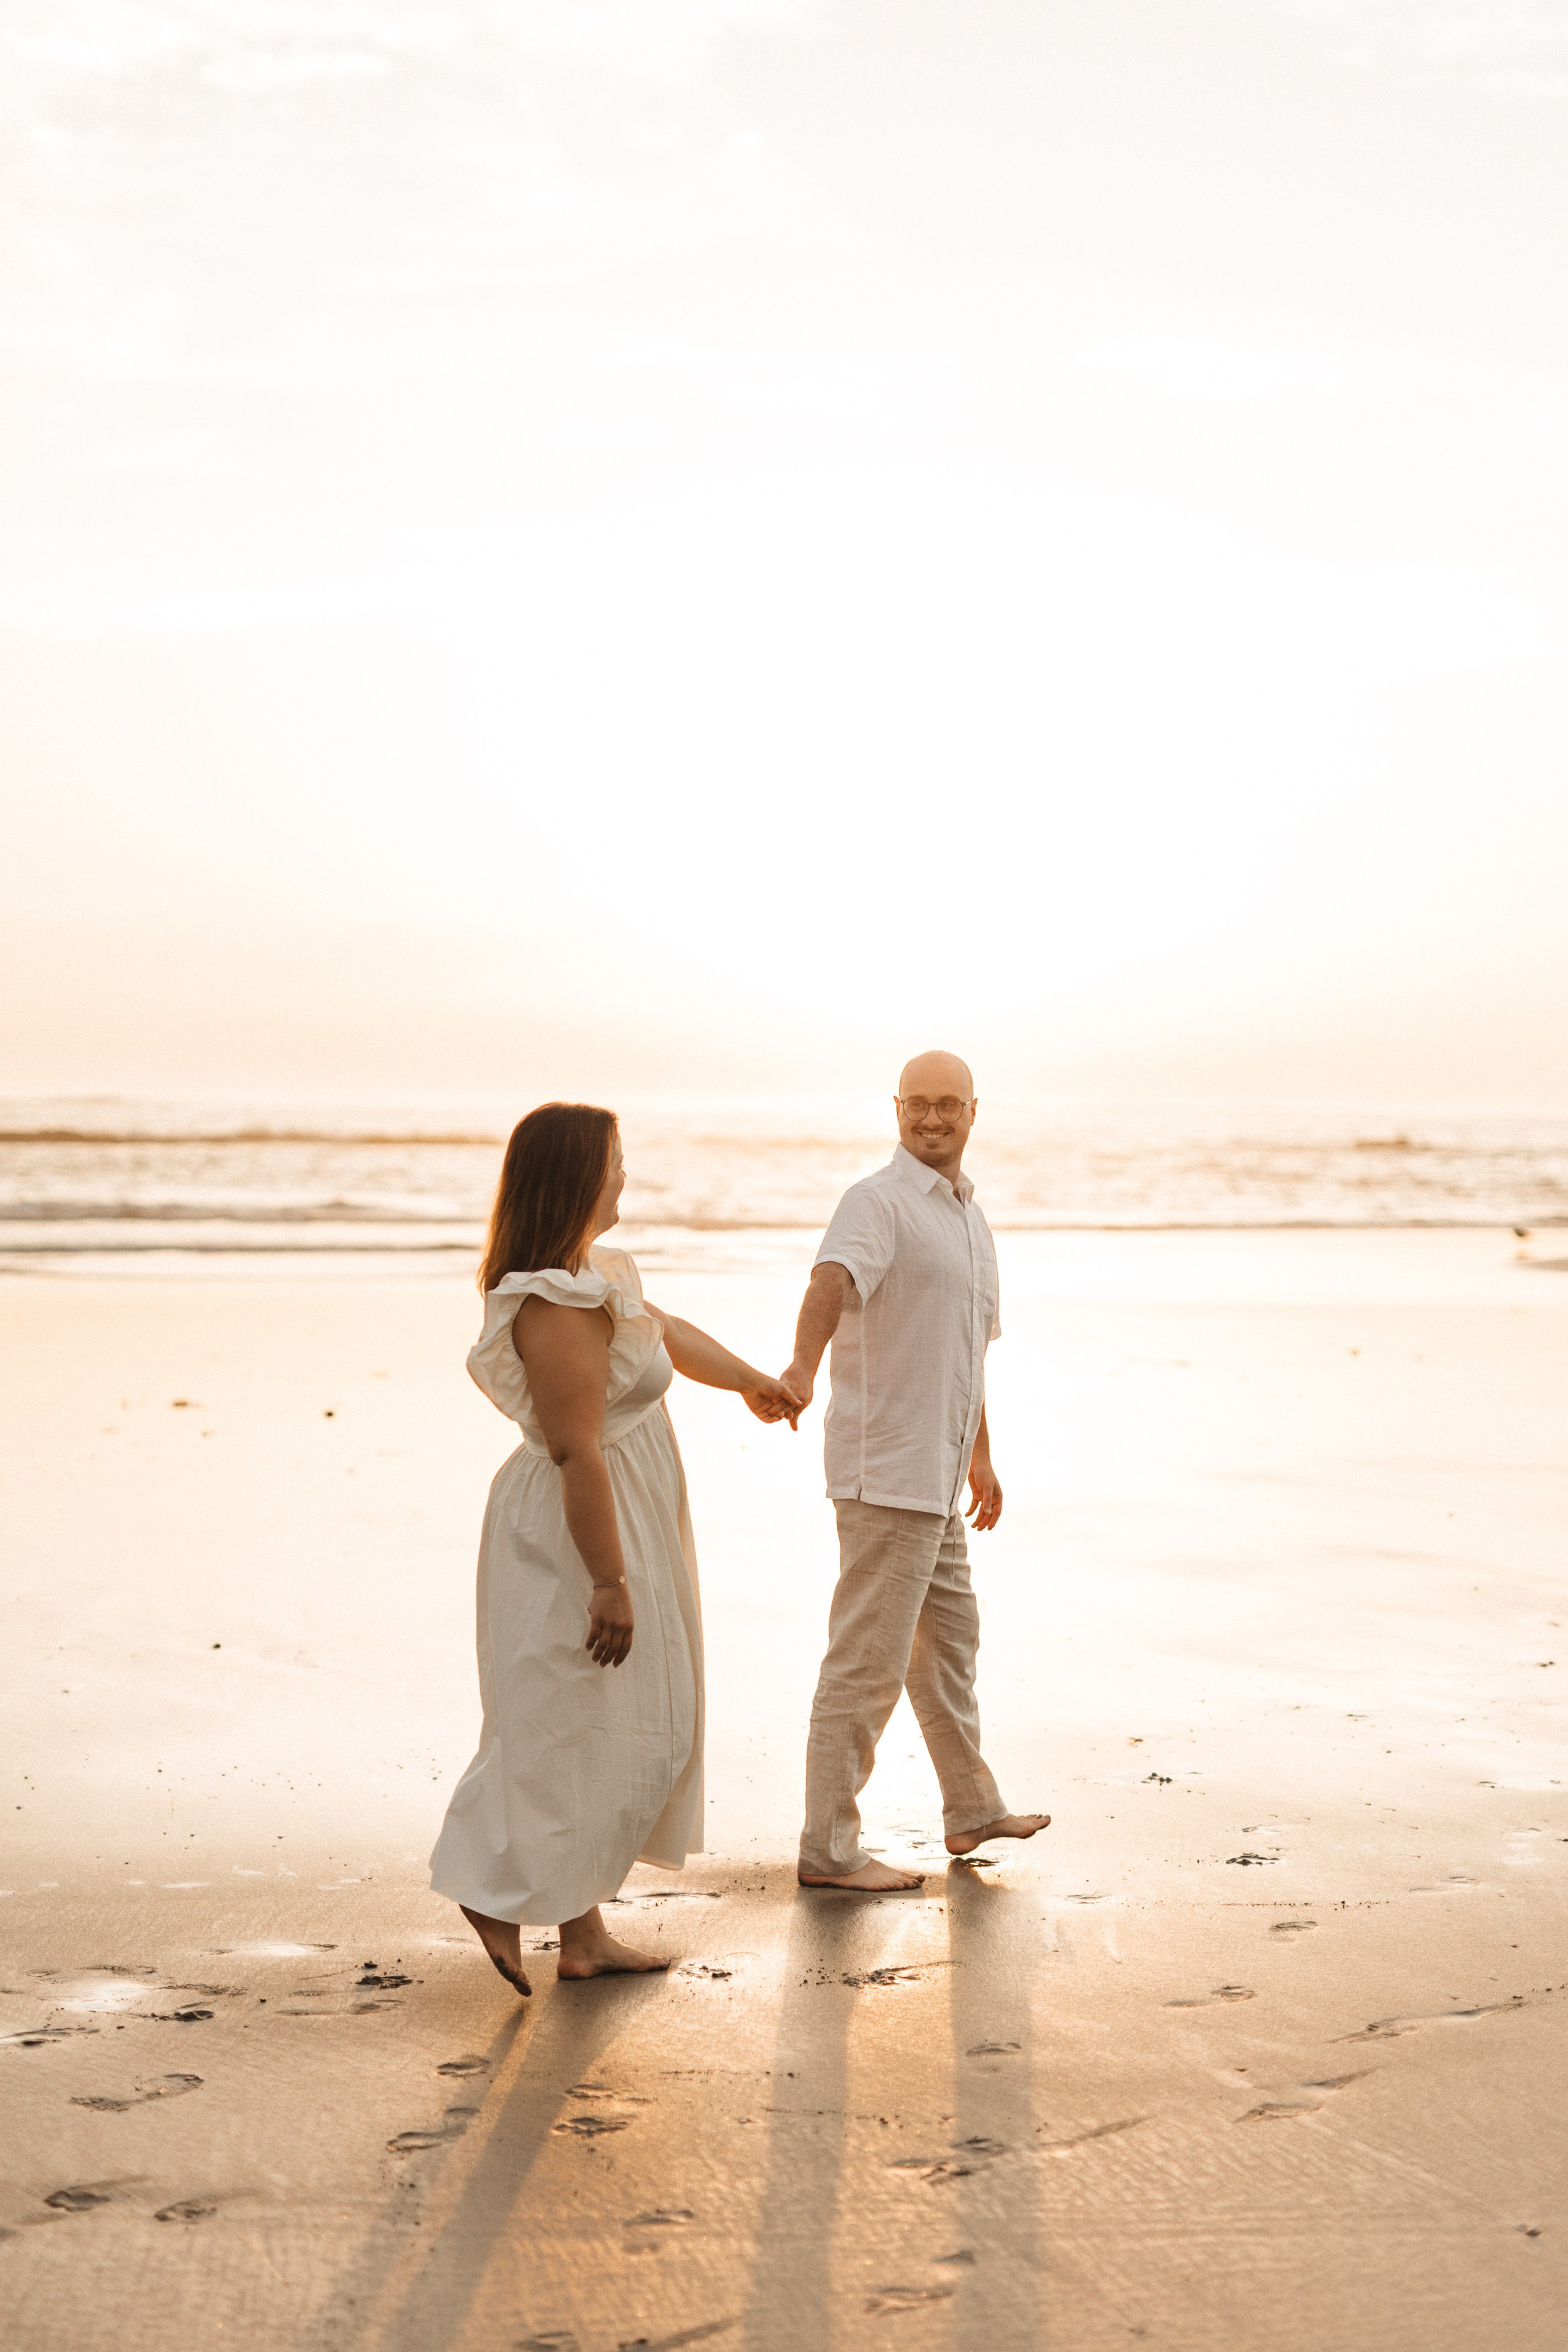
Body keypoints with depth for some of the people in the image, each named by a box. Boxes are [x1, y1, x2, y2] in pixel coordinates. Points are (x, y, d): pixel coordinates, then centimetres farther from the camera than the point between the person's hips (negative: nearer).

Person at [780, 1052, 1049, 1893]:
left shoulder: (968, 1215, 16)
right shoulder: (878, 1202, -14)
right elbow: (831, 1281, -35)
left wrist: (981, 1457, 28)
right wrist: (802, 1366, -54)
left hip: (935, 1475, 10)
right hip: (885, 1468, -10)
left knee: (949, 1640, 21)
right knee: (868, 1662, -5)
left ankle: (973, 1809, 37)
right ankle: (829, 1847, 1)